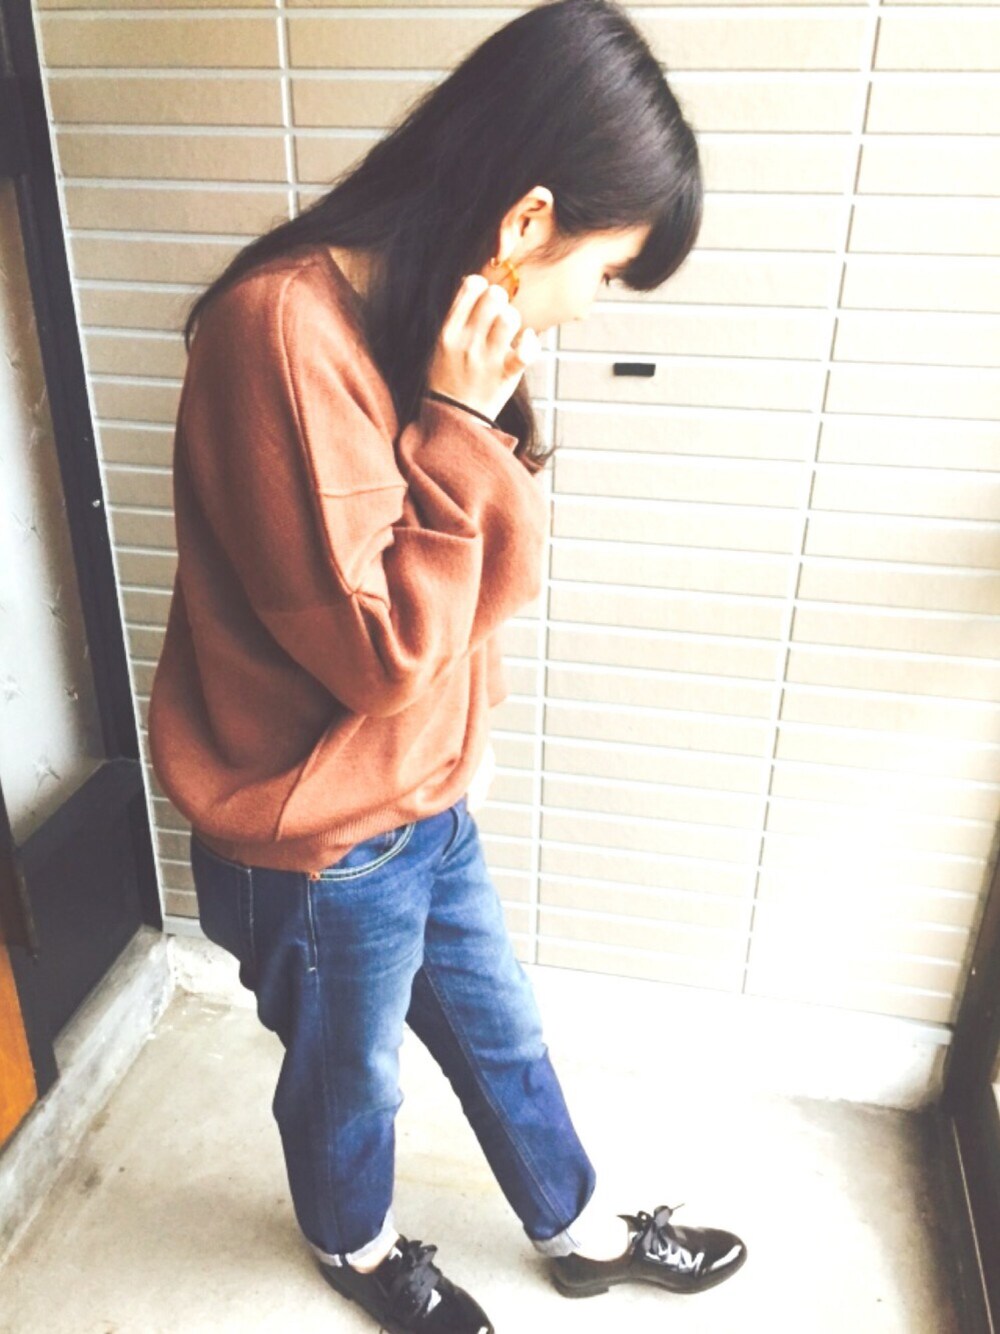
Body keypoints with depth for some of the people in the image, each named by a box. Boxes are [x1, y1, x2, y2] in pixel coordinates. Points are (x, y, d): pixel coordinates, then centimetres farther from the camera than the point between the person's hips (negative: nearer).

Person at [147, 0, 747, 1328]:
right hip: (317, 841, -7)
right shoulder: (286, 331, -28)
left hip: (427, 797, 8)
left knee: (498, 1031, 27)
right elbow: (375, 650, -28)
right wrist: (459, 429, -26)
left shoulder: (430, 321, -1)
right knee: (348, 1074, 22)